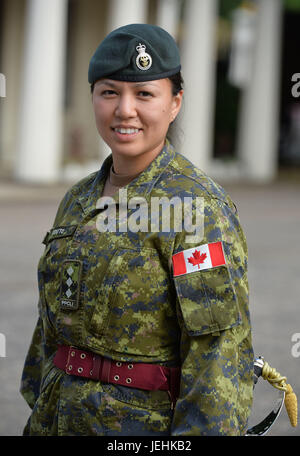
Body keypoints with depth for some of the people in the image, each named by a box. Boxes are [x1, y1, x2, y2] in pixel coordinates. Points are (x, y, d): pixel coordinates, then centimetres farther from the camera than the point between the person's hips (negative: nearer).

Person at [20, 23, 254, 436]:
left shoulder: (199, 207, -14)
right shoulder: (78, 201, 9)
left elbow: (221, 350, -18)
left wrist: (199, 430, -22)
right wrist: (39, 418, 17)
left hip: (152, 423, -6)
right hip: (64, 417, 6)